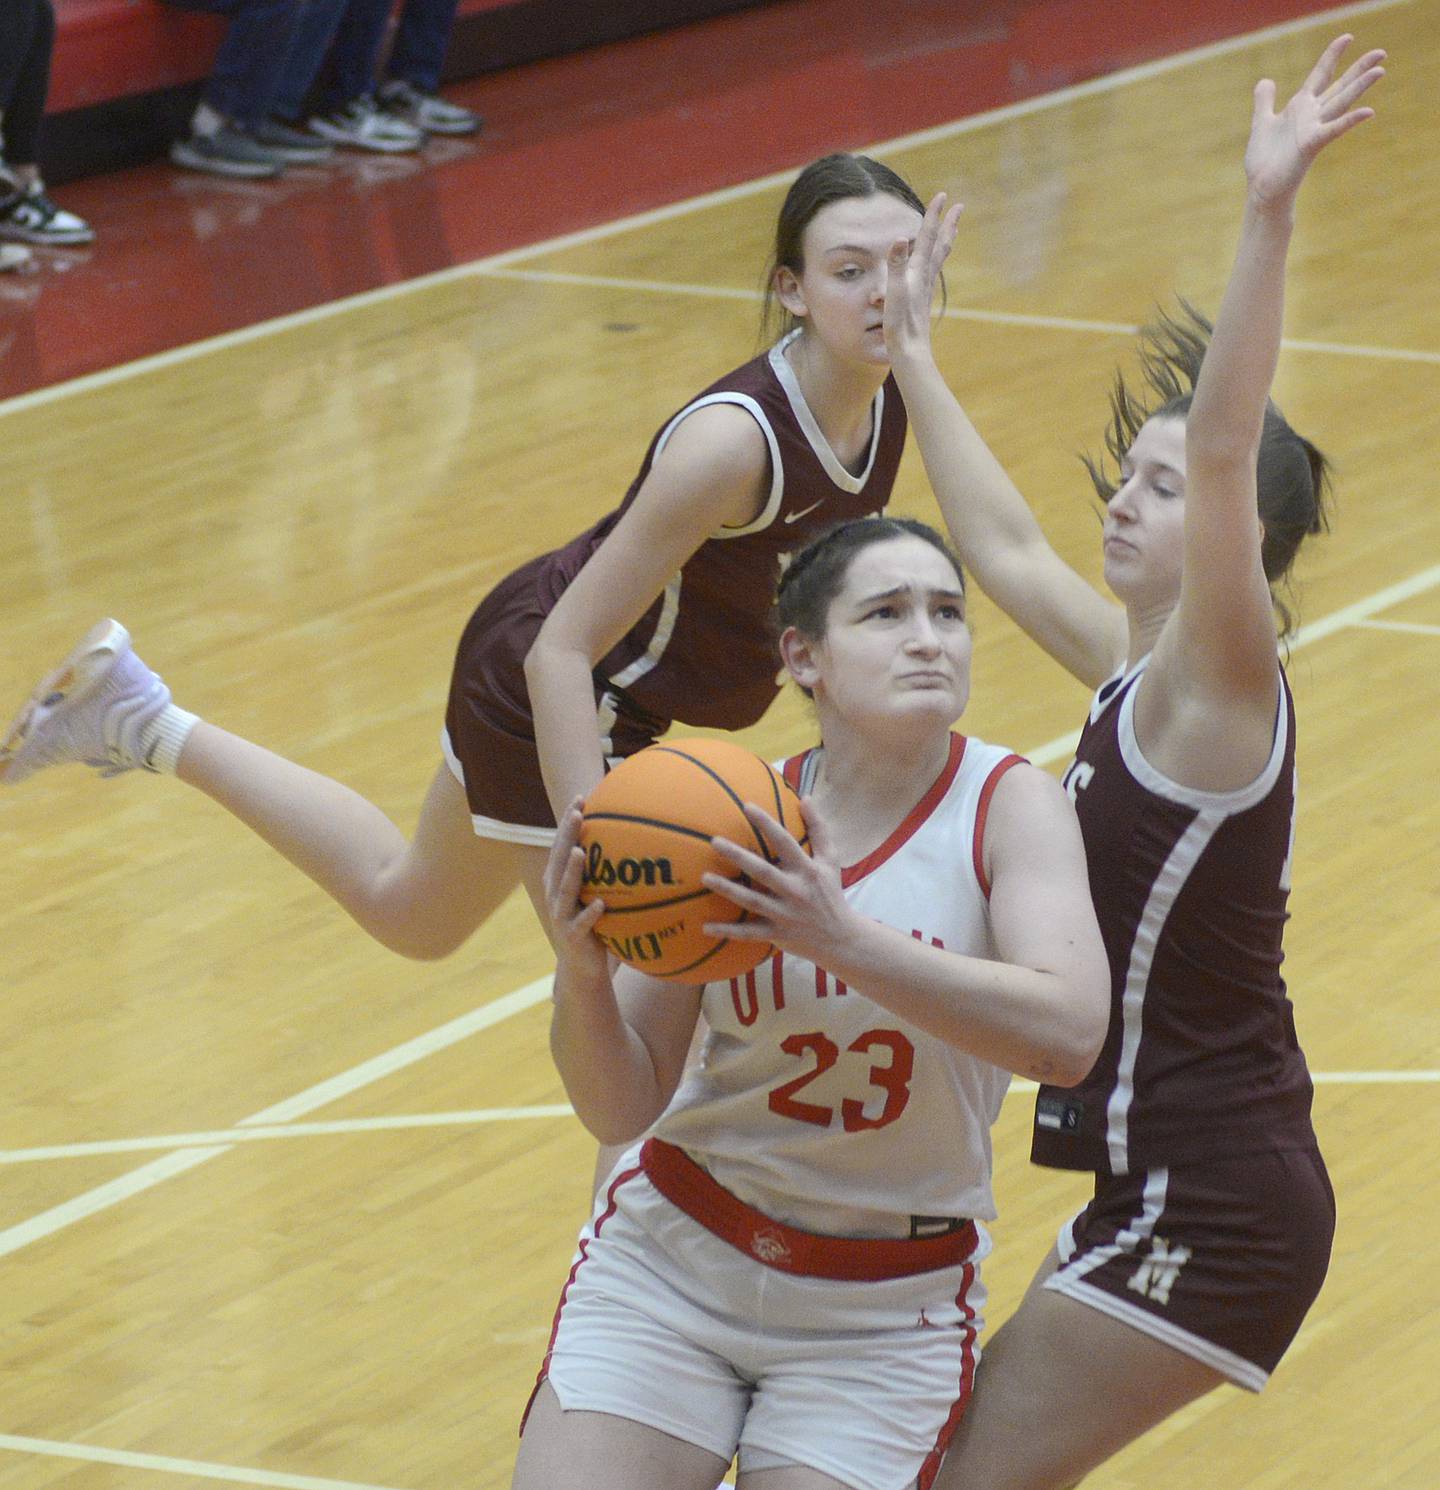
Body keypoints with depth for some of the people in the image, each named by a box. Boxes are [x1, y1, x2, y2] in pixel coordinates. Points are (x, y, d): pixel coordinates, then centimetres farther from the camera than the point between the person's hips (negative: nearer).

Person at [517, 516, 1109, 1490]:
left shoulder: (1009, 805, -10)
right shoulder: (734, 825, -6)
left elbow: (1069, 1033, -28)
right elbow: (622, 1109, -3)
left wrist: (842, 940, -37)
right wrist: (582, 977, -24)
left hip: (885, 1313, -1)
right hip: (671, 1262, 1)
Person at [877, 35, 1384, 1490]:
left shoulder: (1218, 686, -14)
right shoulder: (1140, 674, 9)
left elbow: (1224, 453, -30)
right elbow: (1007, 550, 26)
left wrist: (1269, 217, -40)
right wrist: (914, 360, 32)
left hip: (1208, 1206, -9)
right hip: (1176, 1187, 9)